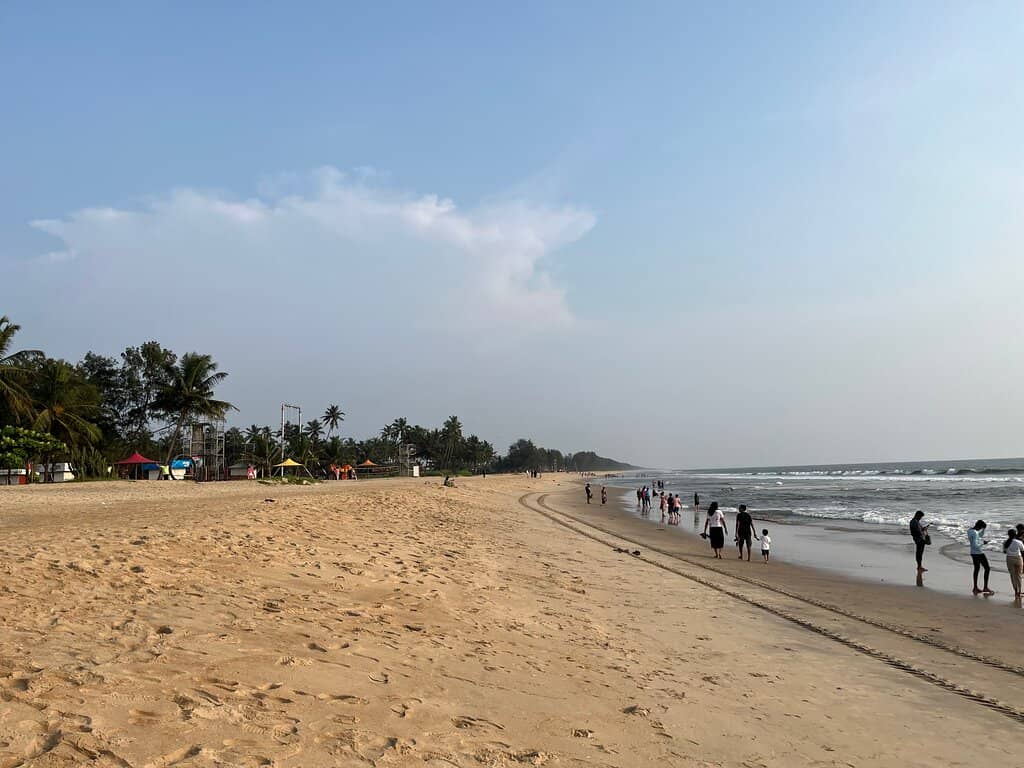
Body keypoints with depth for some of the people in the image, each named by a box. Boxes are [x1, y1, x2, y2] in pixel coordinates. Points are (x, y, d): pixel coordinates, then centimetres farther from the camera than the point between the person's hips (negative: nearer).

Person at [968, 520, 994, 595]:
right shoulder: (975, 533, -23)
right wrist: (982, 543, -13)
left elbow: (981, 534, 21)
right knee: (987, 568, 1)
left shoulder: (969, 530, 5)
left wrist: (984, 528, 6)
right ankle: (985, 588, 4)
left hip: (973, 553, 10)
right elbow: (975, 545, -28)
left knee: (977, 568, 16)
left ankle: (975, 588, 22)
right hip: (979, 553, -10)